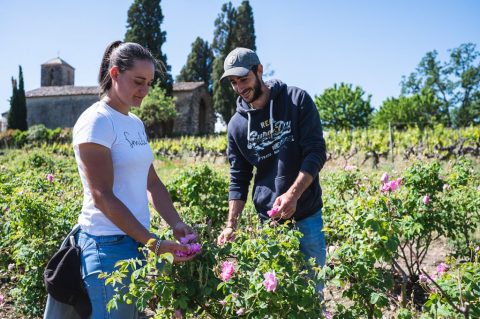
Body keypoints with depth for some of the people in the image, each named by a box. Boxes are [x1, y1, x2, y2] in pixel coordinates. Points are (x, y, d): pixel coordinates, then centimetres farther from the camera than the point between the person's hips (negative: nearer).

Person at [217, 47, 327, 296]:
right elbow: (238, 179, 6)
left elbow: (316, 152, -10)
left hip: (307, 216, -1)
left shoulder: (297, 100, -5)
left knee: (313, 287, 10)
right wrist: (231, 225, -3)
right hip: (268, 220, 2)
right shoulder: (236, 124, 2)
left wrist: (292, 194, -23)